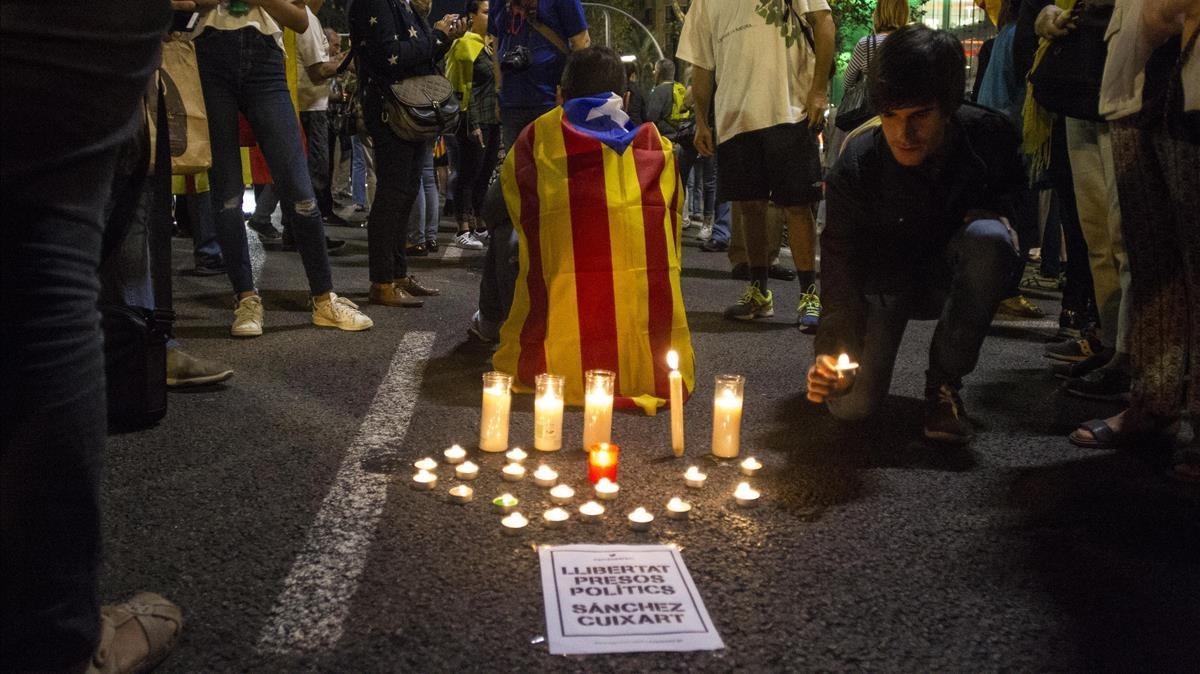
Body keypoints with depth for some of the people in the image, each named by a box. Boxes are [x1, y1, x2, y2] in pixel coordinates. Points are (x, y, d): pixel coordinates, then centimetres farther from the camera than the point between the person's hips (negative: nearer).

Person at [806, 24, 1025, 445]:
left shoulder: (988, 134, -20)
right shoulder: (855, 165, -26)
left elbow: (1013, 185, 6)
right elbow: (840, 263, -26)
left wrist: (995, 212, -17)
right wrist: (831, 349, -42)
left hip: (952, 275, 2)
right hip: (885, 280, -1)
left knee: (988, 238, -34)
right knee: (850, 401, -19)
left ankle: (944, 383, -15)